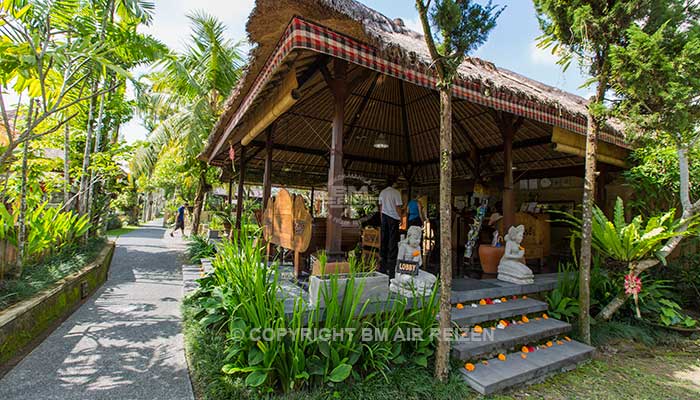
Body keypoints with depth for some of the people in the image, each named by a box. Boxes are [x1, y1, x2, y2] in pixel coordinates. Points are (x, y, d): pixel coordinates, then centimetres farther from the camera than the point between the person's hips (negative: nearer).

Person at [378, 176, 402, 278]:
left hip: (384, 217, 6)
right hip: (393, 218, -6)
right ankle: (391, 262, 2)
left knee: (384, 239, 10)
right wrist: (401, 218, -1)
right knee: (393, 240, -1)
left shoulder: (382, 192, 8)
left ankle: (383, 263, 16)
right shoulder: (396, 193, -11)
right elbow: (398, 207, -11)